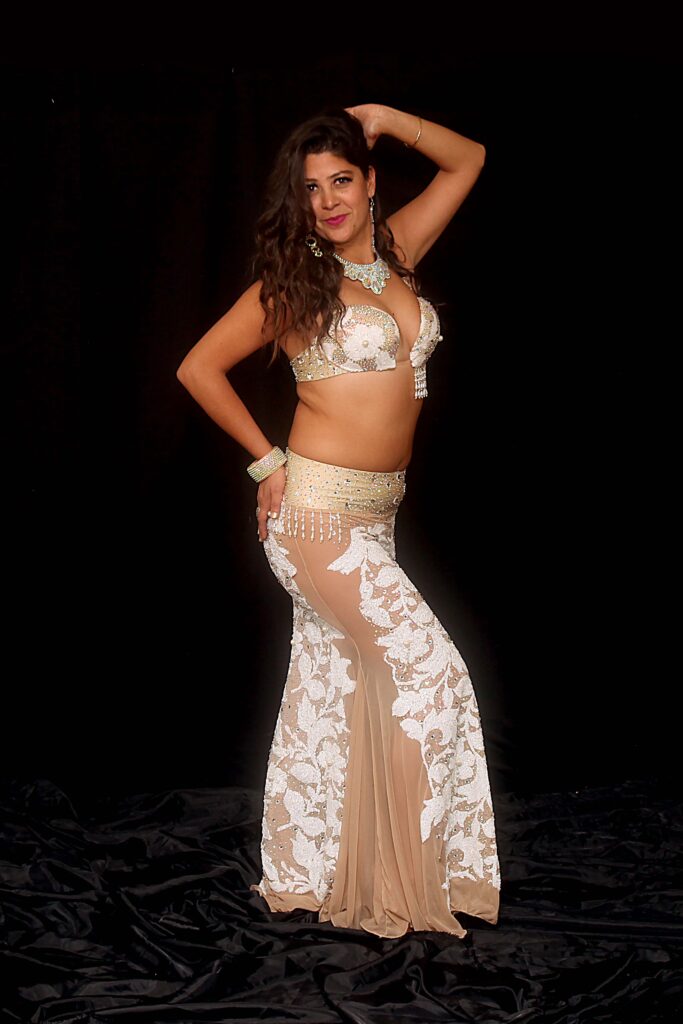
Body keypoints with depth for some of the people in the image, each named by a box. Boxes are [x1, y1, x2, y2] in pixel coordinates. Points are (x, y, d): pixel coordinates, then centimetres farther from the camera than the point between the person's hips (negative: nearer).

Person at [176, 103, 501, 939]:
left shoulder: (396, 252, 10)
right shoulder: (293, 282, -6)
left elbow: (468, 160, 18)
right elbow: (199, 368, -4)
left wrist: (386, 118, 4)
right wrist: (267, 461, -4)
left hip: (373, 513, 6)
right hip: (317, 511, -6)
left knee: (333, 687, 11)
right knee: (428, 671, -7)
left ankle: (304, 872, 22)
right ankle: (417, 877, 3)